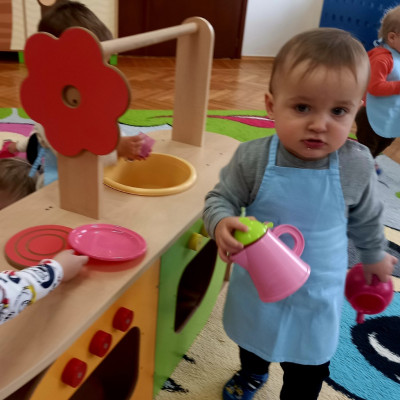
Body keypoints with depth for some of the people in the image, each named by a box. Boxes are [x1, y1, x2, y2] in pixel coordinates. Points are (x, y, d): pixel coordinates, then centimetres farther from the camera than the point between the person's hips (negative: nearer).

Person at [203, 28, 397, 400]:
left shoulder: (356, 165, -19)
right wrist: (221, 223, -35)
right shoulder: (252, 158, -25)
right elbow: (220, 198, -12)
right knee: (252, 340, 32)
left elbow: (365, 218, -1)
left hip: (318, 293, 0)